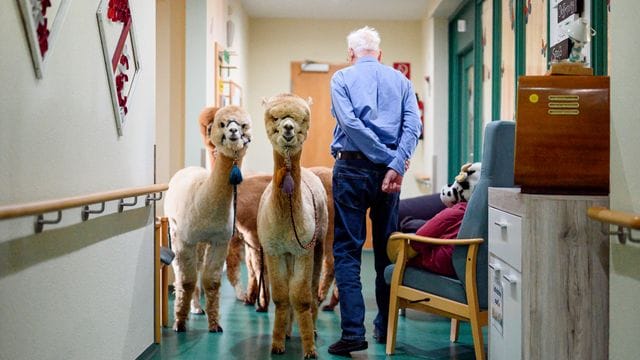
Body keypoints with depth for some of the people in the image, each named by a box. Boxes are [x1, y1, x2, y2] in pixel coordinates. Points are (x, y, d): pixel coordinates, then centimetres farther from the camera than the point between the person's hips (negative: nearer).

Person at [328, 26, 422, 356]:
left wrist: (388, 159, -11)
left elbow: (349, 122, -12)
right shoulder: (400, 80, 12)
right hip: (389, 170, 3)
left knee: (347, 251, -1)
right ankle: (386, 327, 21)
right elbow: (413, 126, -3)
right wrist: (396, 165, -13)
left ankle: (353, 332, -10)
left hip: (352, 169, -3)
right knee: (387, 250, 13)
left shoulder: (342, 78, 4)